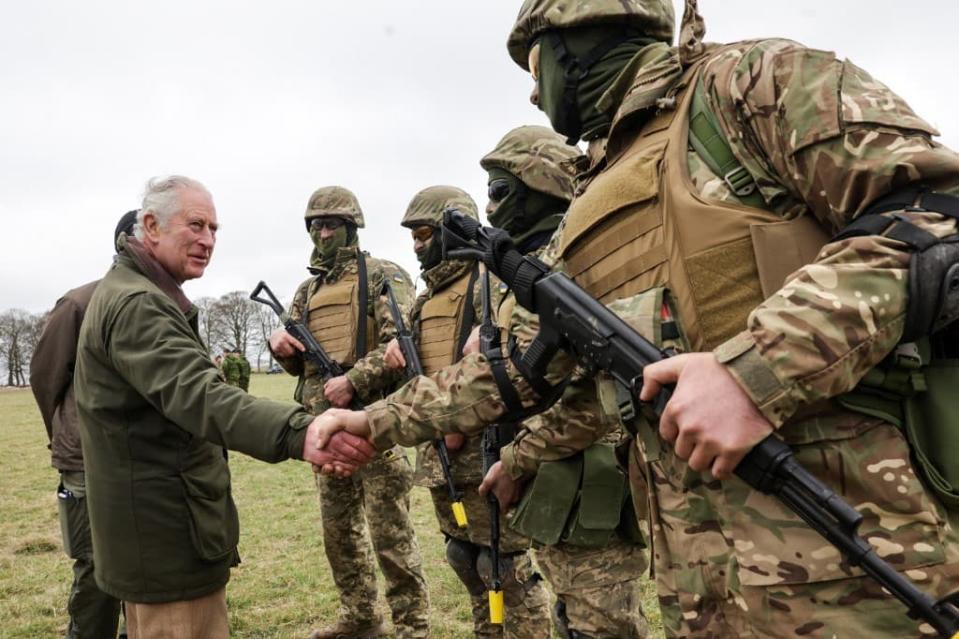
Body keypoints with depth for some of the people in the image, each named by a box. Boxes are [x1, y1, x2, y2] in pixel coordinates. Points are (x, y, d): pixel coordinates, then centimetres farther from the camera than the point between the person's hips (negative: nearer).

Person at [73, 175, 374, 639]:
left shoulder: (131, 294, 15)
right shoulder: (136, 304, -21)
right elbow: (197, 396, -38)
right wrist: (296, 434, -52)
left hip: (153, 525, 11)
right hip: (166, 533, -11)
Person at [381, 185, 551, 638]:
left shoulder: (489, 282, -9)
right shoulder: (426, 298, 17)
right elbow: (417, 363, 27)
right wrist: (397, 348, 4)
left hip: (485, 450, -9)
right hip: (438, 453, 9)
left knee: (505, 564, 0)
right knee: (466, 560, 18)